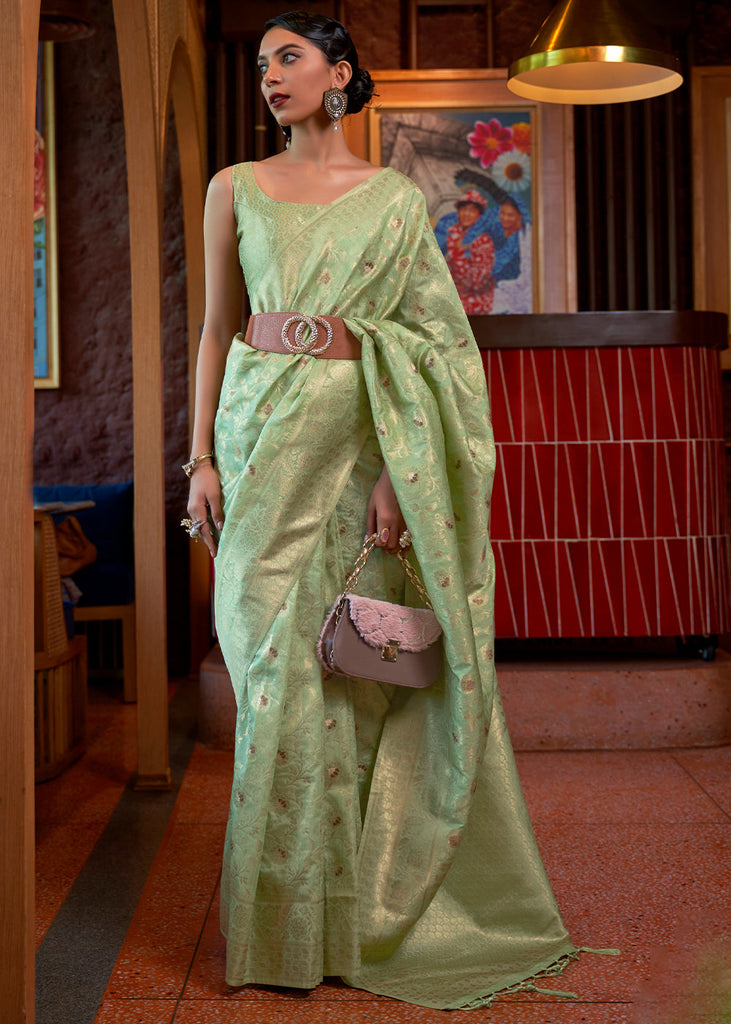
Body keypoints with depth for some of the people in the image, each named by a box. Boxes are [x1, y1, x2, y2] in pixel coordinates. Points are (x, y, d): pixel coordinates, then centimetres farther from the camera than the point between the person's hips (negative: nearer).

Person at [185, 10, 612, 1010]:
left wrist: (398, 470, -11)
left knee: (359, 664, 0)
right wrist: (202, 457, 2)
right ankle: (289, 918, 16)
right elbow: (217, 330, 11)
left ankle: (363, 907, 18)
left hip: (358, 439, -1)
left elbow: (429, 341, 0)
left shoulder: (394, 197, 6)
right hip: (262, 437, 2)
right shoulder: (236, 189, 12)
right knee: (278, 660, 2)